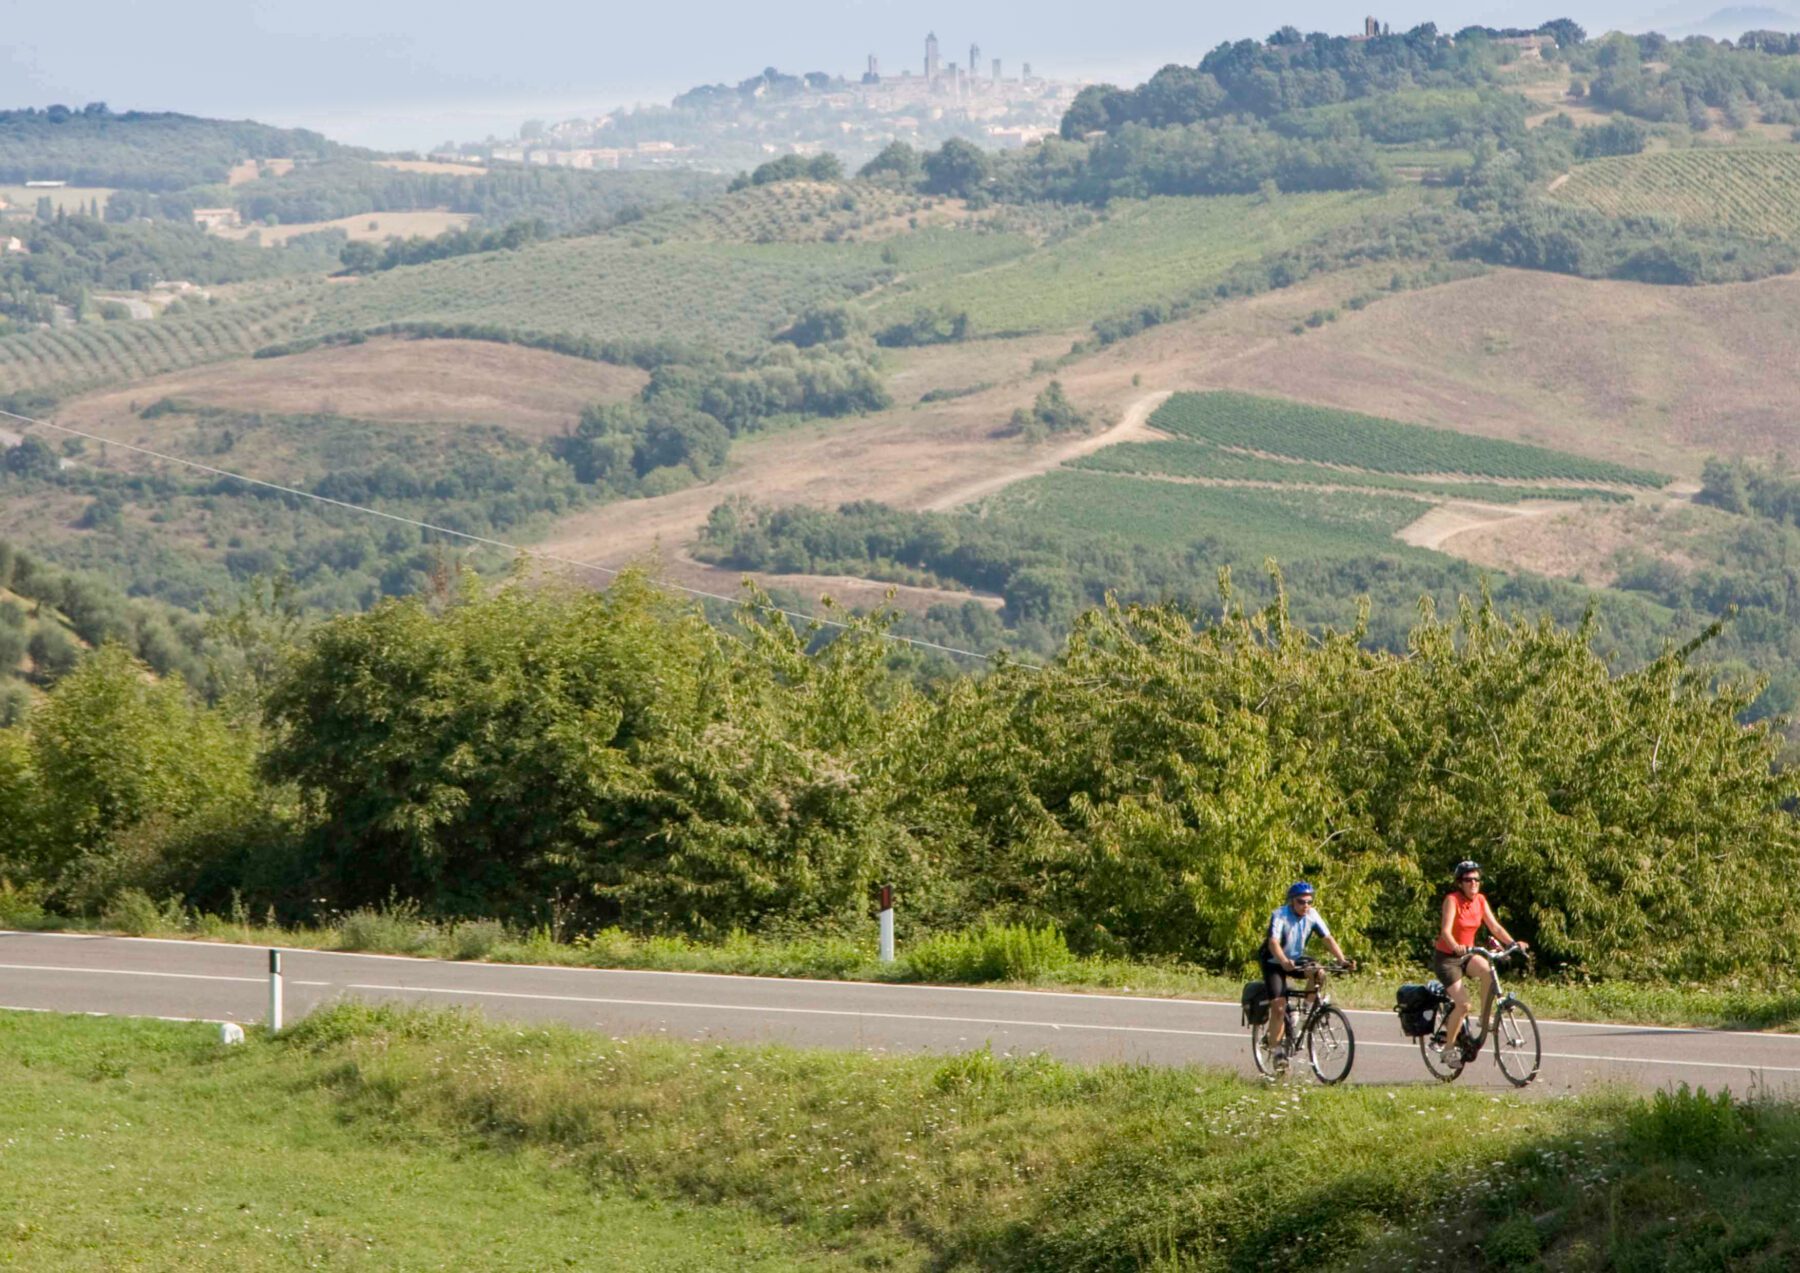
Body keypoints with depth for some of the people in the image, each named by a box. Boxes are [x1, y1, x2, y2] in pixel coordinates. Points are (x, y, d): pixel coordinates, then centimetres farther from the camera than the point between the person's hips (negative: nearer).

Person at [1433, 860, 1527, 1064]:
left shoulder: (1480, 900, -1)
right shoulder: (1452, 900, -19)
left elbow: (1495, 927, -2)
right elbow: (1446, 930, -30)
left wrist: (1513, 943, -18)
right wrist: (1456, 947, -49)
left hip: (1467, 954, 5)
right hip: (1446, 957, -5)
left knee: (1488, 970, -28)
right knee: (1463, 1004, -17)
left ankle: (1484, 1018, -13)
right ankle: (1448, 1046, 3)